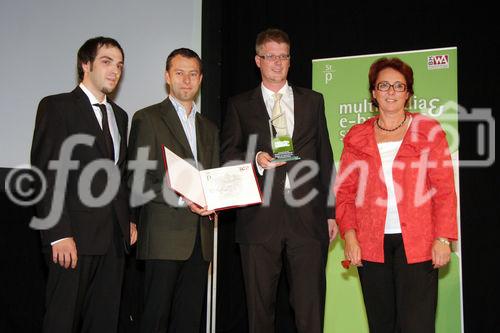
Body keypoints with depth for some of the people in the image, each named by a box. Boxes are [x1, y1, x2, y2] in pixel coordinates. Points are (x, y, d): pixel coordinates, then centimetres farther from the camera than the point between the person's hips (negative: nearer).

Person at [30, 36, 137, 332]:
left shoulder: (119, 115, 20)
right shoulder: (57, 107, -2)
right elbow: (46, 173, -10)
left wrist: (128, 220, 10)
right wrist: (59, 234, -17)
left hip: (114, 238, 6)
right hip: (75, 236, -6)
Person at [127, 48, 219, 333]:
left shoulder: (209, 128, 21)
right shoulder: (148, 119, 2)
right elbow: (138, 180, -6)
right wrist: (181, 199, -18)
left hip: (201, 236, 5)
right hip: (165, 236, -5)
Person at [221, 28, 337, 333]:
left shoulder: (313, 101, 15)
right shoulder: (240, 105, 12)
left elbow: (325, 158, 13)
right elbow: (228, 154, 6)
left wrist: (331, 212, 9)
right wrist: (255, 158, -15)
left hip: (307, 216, 1)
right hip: (260, 217, 0)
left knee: (311, 308, -1)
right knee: (260, 307, 6)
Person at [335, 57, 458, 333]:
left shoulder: (429, 131, 6)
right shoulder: (357, 137, 11)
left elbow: (445, 189, 1)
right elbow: (344, 190, 8)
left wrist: (443, 238, -8)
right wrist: (349, 235, -4)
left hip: (417, 244, -2)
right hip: (371, 245, 2)